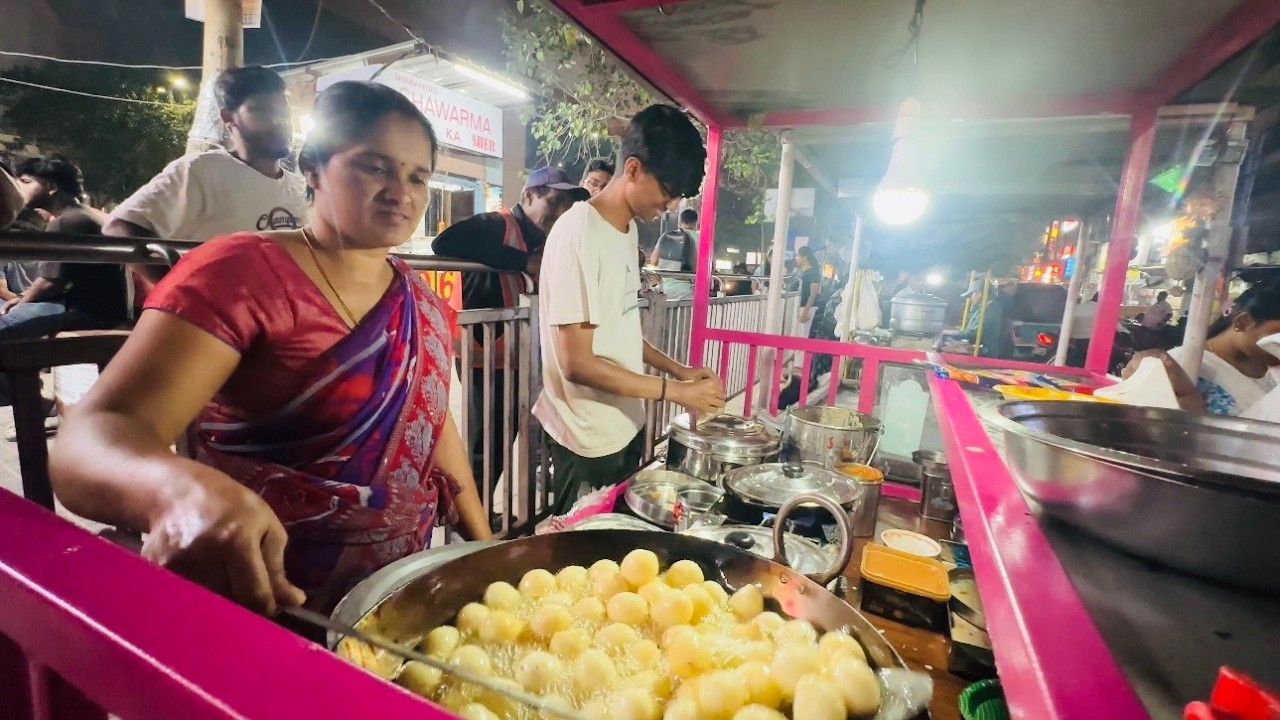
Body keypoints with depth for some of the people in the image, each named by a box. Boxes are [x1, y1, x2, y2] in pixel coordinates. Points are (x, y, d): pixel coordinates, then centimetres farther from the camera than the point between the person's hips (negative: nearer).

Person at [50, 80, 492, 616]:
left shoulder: (424, 305, 5)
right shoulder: (241, 272, -12)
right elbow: (90, 440, -21)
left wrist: (486, 548, 10)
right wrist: (184, 491, -43)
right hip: (255, 617, -3)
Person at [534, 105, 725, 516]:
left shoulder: (629, 229, 6)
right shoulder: (579, 234, -20)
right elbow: (576, 363, -23)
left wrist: (677, 369, 3)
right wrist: (675, 391, -20)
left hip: (627, 428, 8)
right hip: (589, 442, -8)